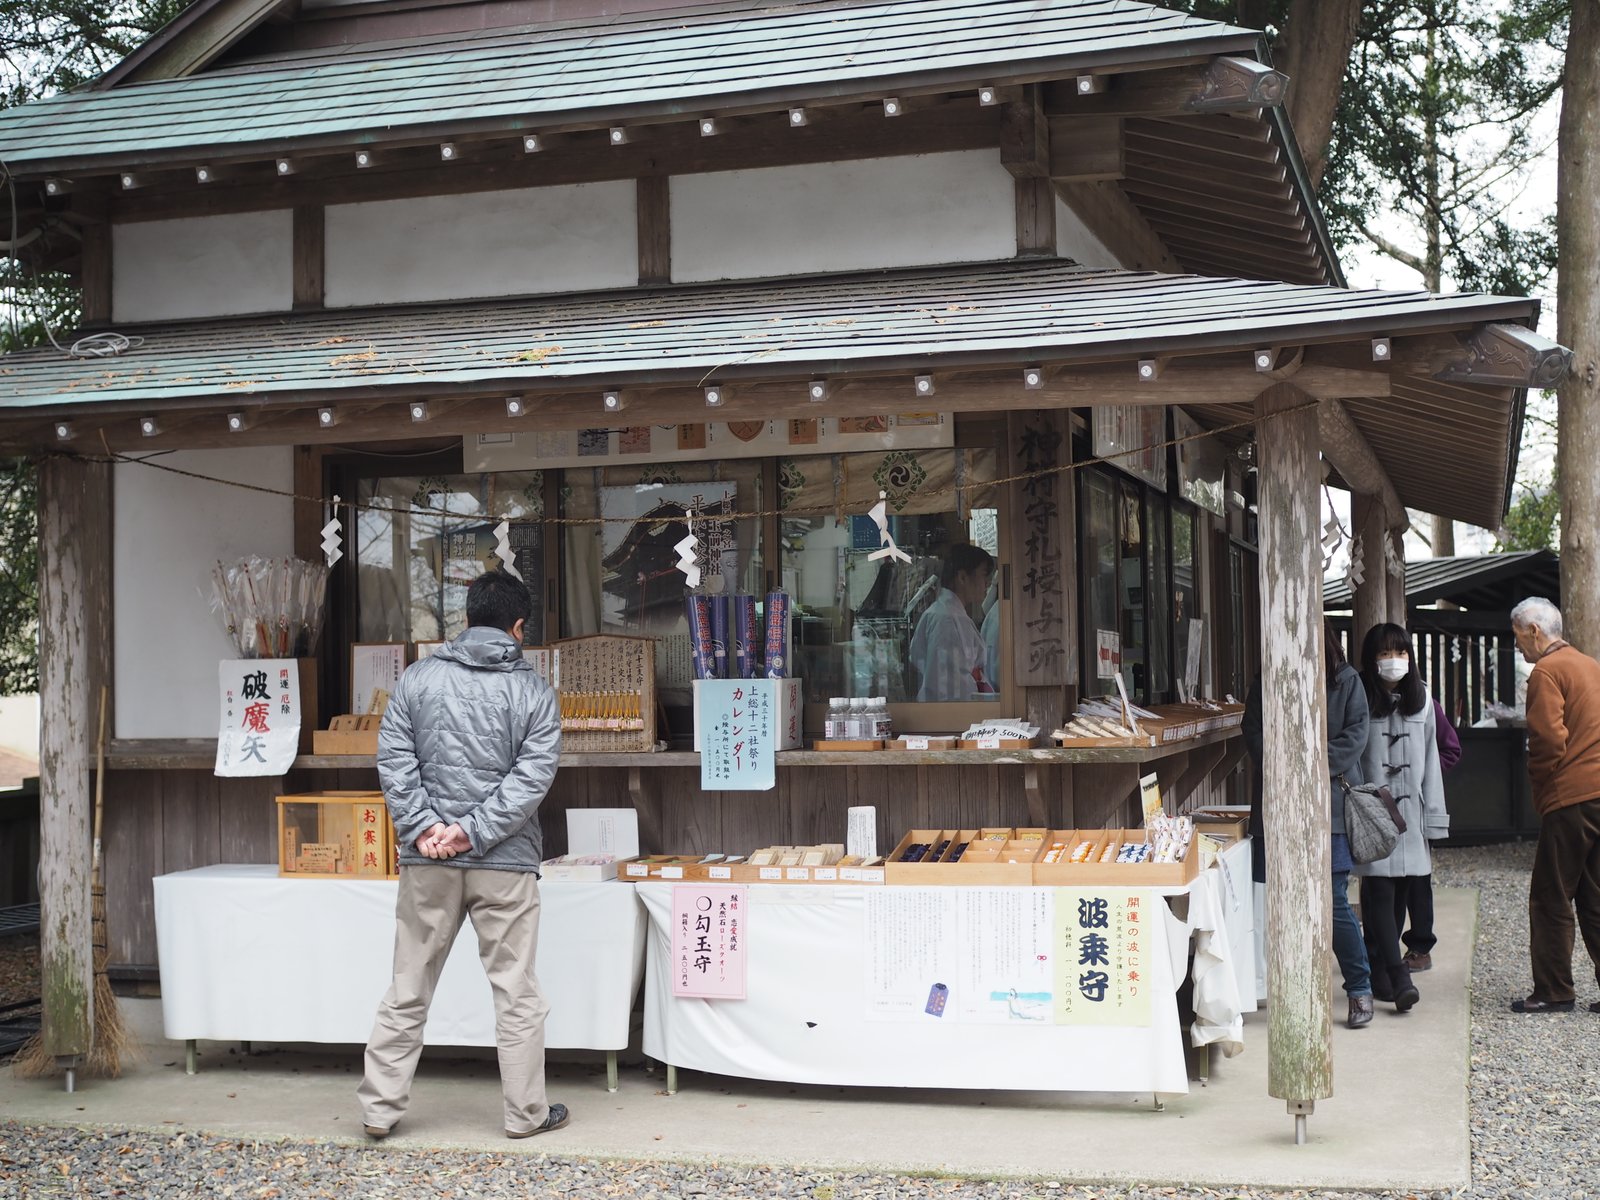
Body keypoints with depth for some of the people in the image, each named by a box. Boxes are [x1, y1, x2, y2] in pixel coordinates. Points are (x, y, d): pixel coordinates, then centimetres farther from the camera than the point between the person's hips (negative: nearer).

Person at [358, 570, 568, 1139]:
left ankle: (379, 1108, 14)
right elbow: (533, 773, -9)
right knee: (516, 992, 6)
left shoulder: (418, 678, 5)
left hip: (428, 861, 2)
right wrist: (476, 831, -11)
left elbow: (393, 759, -2)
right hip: (505, 863, -2)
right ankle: (526, 1113, 13)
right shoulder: (533, 691, 0)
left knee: (408, 990, 10)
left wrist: (423, 827, -6)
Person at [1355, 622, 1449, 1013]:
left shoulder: (1420, 699, 10)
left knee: (1399, 894, 7)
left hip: (1409, 812, 5)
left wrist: (1433, 819, 8)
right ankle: (1398, 978, -12)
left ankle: (1380, 970, 18)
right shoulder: (1360, 700, -3)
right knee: (1380, 894, -9)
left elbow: (1430, 759, 11)